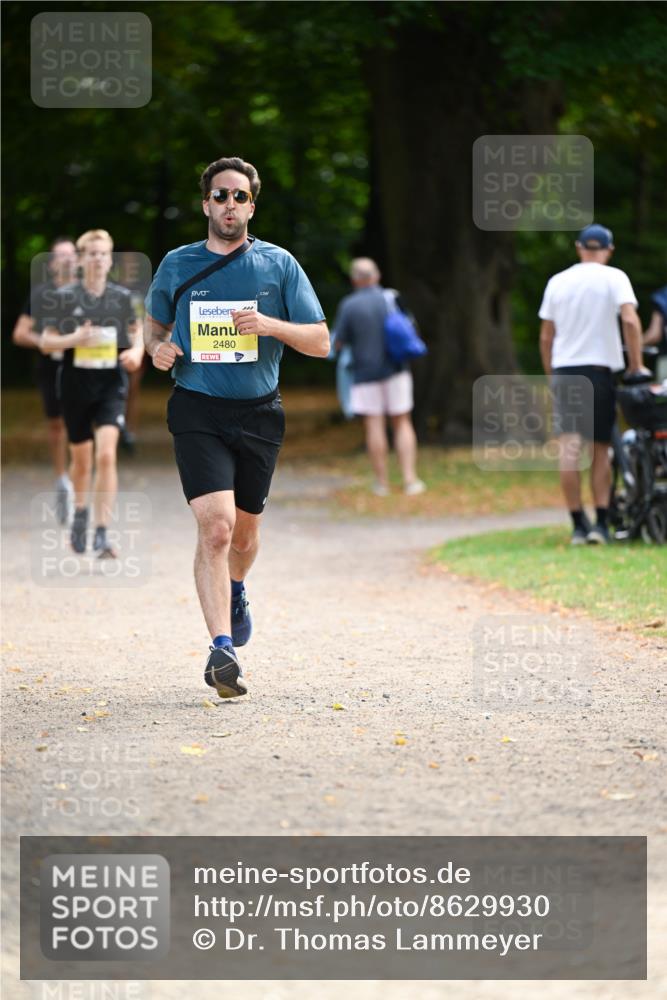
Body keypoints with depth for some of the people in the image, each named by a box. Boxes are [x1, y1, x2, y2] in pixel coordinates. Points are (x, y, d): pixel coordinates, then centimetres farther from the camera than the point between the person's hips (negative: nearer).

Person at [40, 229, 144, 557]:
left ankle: (102, 533, -15)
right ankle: (80, 511, 43)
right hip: (76, 384, 1)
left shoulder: (121, 296, 1)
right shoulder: (66, 297, -2)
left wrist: (136, 351, -5)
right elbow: (46, 341, 1)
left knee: (106, 455, -17)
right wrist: (74, 339, -17)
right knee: (81, 458, 13)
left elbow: (137, 330, 16)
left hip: (111, 385, 0)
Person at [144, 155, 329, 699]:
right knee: (215, 526, -19)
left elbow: (320, 342, 2)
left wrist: (270, 324, -16)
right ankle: (222, 647, -21)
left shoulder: (278, 264, 2)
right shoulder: (177, 265, 4)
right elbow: (156, 323, 21)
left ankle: (235, 590, 50)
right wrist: (157, 348, -3)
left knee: (244, 530, 15)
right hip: (198, 412, -2)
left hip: (259, 411, 2)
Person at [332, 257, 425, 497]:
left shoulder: (349, 305, -8)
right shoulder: (392, 298, 0)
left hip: (366, 371, -2)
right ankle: (410, 479, -1)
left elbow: (337, 343, -5)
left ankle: (382, 482, 4)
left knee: (374, 426, 1)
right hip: (395, 369, 2)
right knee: (402, 423, 8)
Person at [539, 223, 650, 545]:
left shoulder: (557, 282, 10)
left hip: (563, 372, 2)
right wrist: (636, 364, -7)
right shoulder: (614, 278, -1)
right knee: (600, 449, 7)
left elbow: (545, 337, 11)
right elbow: (630, 320, -15)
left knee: (569, 449, -2)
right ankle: (601, 523, 2)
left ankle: (578, 524, -5)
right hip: (600, 369, -2)